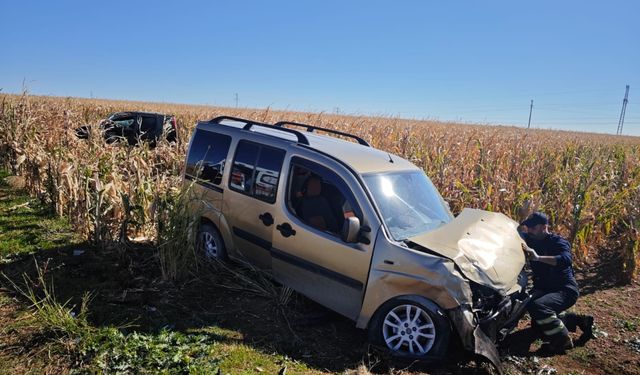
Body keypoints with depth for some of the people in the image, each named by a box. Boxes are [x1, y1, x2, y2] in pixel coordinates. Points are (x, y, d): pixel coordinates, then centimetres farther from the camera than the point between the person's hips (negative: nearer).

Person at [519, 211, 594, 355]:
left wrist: (538, 257, -51)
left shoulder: (558, 242, -18)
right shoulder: (530, 240, 0)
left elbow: (566, 260, -39)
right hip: (543, 288, 8)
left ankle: (562, 340, -14)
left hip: (565, 290, -8)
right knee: (538, 322, 12)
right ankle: (577, 320, 27)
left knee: (537, 306, -35)